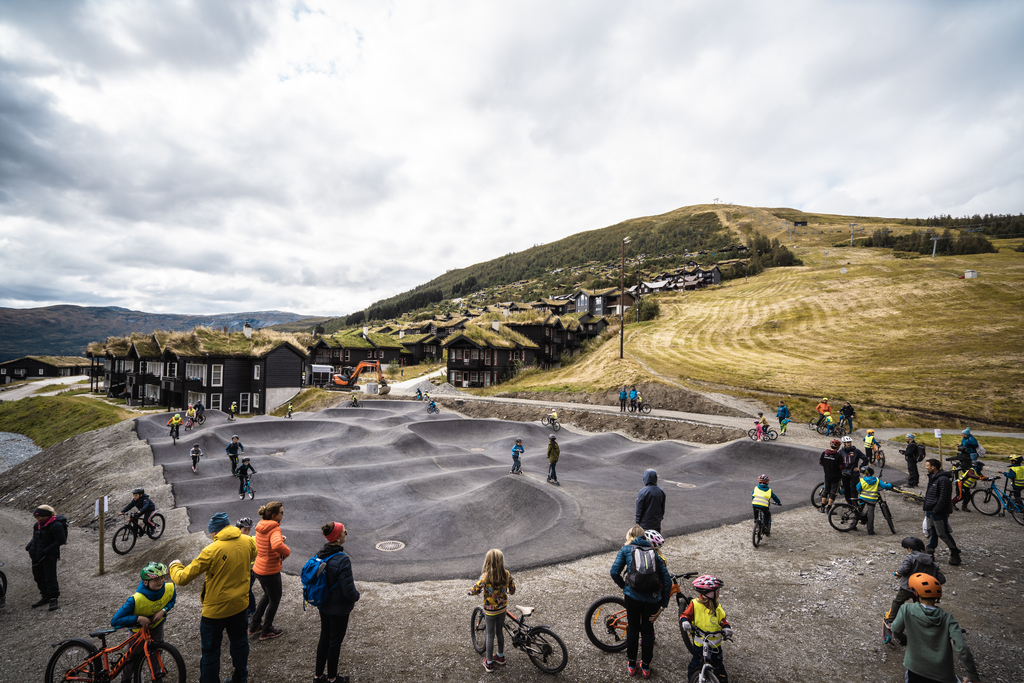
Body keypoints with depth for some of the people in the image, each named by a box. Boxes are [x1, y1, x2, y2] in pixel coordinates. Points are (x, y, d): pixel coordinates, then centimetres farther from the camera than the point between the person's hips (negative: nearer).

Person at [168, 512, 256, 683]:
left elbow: (182, 579, -18)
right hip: (240, 605, 6)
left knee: (211, 652, 14)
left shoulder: (212, 551, -26)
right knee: (239, 642, 25)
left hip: (216, 610, -5)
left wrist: (174, 566, 2)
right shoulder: (246, 543, -11)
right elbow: (253, 556, 14)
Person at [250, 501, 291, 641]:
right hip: (270, 571, -8)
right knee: (275, 600, 14)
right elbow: (276, 545, -46)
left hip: (259, 569, 8)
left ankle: (254, 626, 39)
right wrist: (287, 552, -27)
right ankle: (266, 631, 28)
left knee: (267, 595, 30)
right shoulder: (274, 529, -27)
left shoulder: (261, 526, 1)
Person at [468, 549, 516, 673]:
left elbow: (474, 590, -22)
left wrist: (469, 591, 1)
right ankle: (500, 656, 44)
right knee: (500, 632, 25)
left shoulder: (485, 576, -28)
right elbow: (512, 590, -3)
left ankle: (489, 663, 29)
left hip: (490, 610, -4)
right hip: (502, 608, 4)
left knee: (490, 635, 14)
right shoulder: (507, 574, -16)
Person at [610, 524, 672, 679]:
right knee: (648, 630, 21)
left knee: (632, 629, 19)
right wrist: (663, 605, 12)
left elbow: (615, 572, 0)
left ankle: (631, 665, 31)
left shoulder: (626, 549, 12)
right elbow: (667, 580, 11)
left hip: (633, 596, -2)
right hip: (653, 598, 2)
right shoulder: (654, 552, 19)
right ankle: (645, 667, 32)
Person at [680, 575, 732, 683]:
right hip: (699, 643, -2)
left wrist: (726, 628, -14)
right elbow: (685, 615, -10)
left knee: (718, 665, 13)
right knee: (696, 665, 11)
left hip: (715, 644, 2)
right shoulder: (694, 604, -13)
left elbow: (722, 619, 5)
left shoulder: (717, 607, -2)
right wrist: (685, 622, -30)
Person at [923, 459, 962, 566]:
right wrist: (927, 508, 16)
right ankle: (930, 552, 24)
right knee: (931, 532, 16)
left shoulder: (943, 479, -20)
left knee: (943, 534, 0)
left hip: (939, 513, -9)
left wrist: (936, 509, -19)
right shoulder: (932, 477, 10)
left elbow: (944, 497, -22)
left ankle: (955, 553, 16)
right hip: (930, 511, 9)